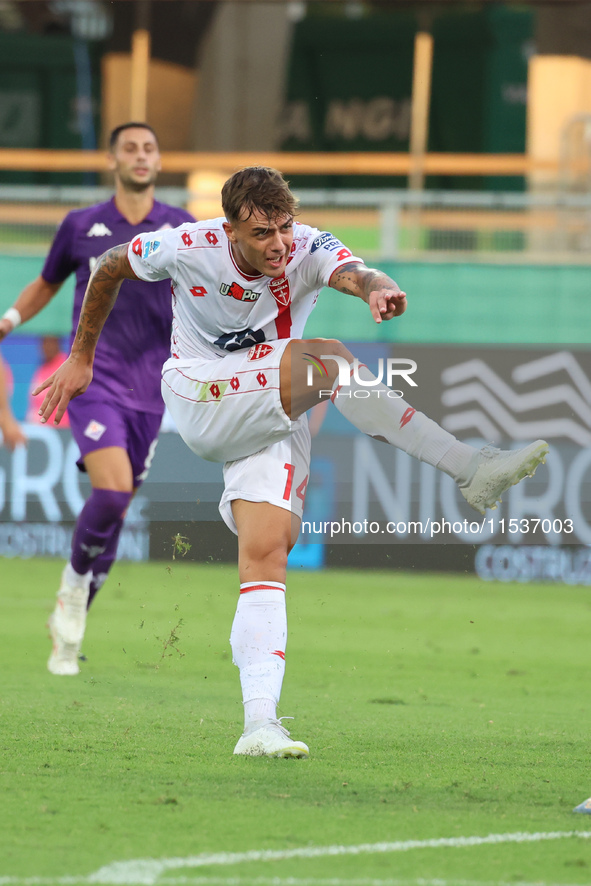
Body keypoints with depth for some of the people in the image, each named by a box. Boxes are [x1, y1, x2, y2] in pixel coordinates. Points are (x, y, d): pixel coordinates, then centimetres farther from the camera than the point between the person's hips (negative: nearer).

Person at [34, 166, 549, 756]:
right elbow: (109, 268, 5)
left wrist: (376, 288, -62)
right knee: (326, 359, -27)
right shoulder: (188, 248, -13)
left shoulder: (309, 250, -14)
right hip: (196, 399, -2)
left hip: (272, 417, 2)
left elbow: (353, 273, -37)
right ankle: (471, 469, -36)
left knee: (267, 552, -15)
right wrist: (80, 358, 14)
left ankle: (259, 725, -19)